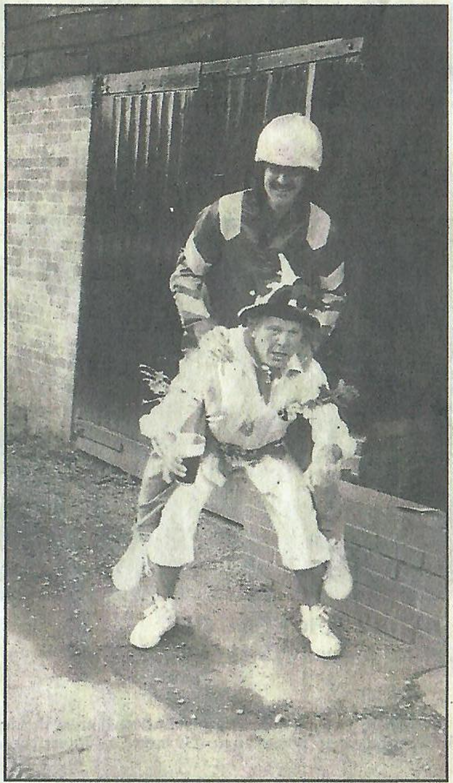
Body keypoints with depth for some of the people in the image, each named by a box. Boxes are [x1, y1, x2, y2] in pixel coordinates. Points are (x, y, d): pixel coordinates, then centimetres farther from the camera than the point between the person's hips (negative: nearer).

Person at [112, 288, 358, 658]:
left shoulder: (307, 372, -22)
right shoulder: (216, 356, -31)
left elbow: (331, 426, -19)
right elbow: (174, 413, -29)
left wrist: (328, 454, -42)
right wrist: (171, 448, -49)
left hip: (270, 451, 2)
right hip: (211, 443, -1)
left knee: (300, 513, -16)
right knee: (178, 506, -19)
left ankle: (313, 616, 6)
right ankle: (163, 608, 5)